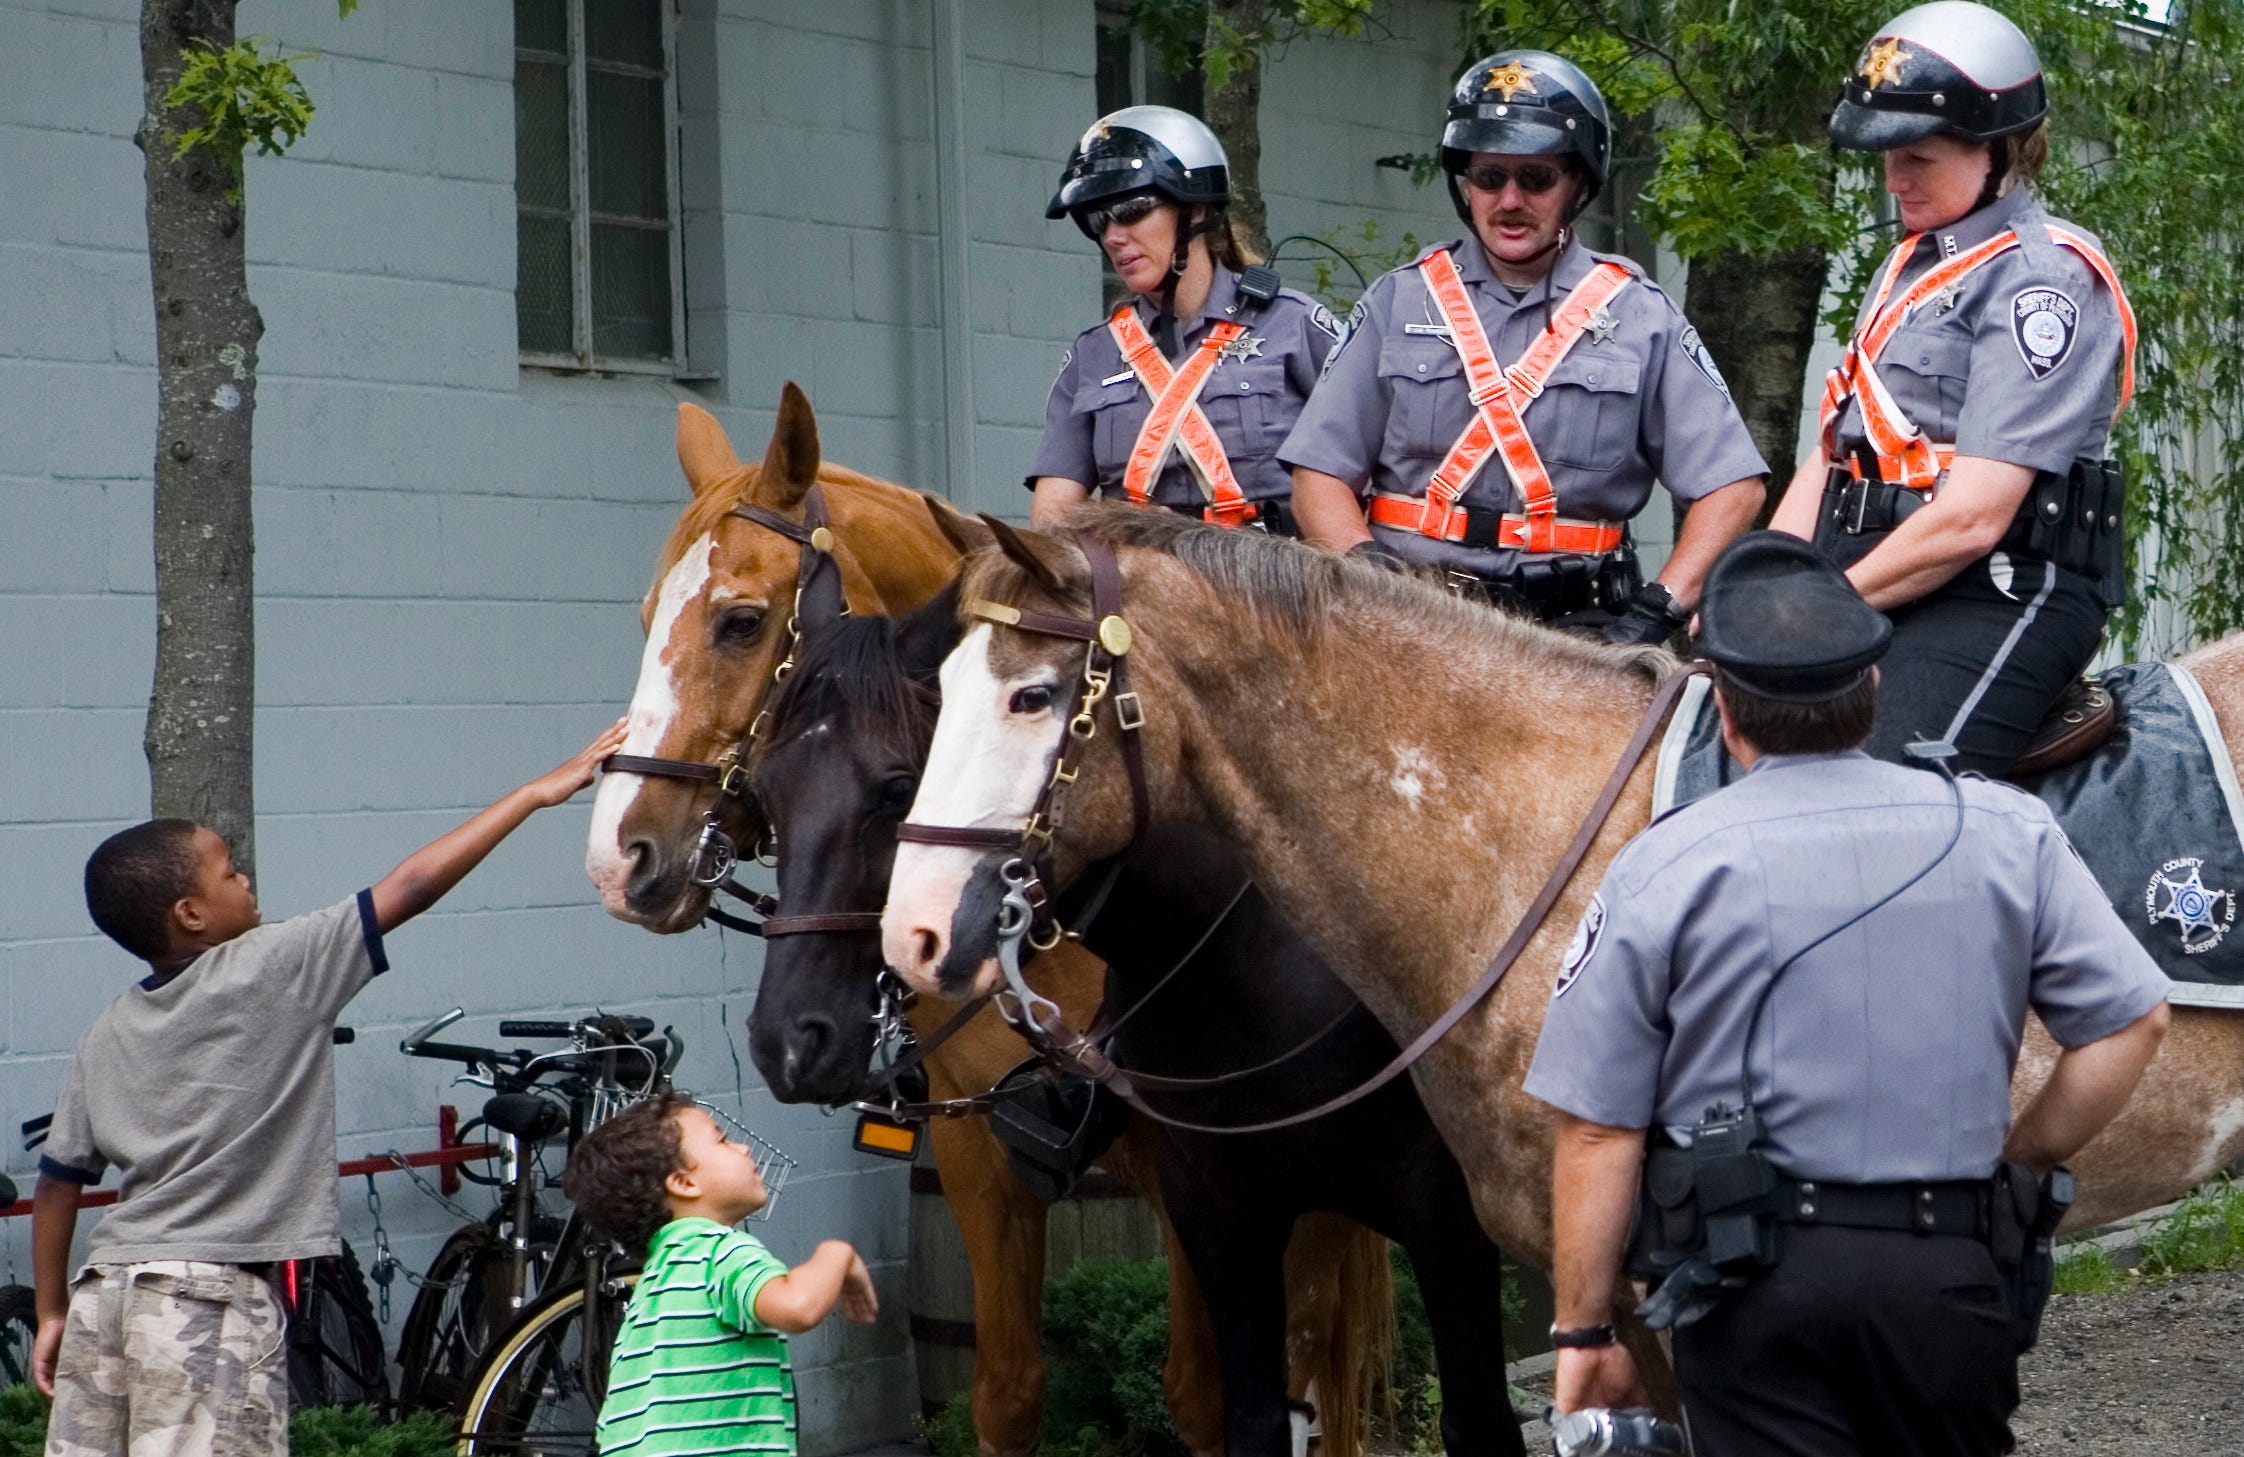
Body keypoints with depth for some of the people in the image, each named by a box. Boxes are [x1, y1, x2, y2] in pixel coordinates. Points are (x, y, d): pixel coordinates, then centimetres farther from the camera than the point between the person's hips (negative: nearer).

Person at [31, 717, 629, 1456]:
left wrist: (52, 1312, 25)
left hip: (103, 1289, 7)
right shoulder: (268, 972, -7)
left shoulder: (106, 1034, 12)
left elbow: (56, 1183, 14)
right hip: (210, 1295, -7)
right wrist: (537, 792, -2)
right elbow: (411, 888, -6)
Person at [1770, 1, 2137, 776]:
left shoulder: (2043, 276, -8)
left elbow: (1973, 516, -16)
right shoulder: (1913, 264, 22)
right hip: (1876, 586, 9)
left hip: (1994, 596, -9)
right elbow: (1832, 453, 18)